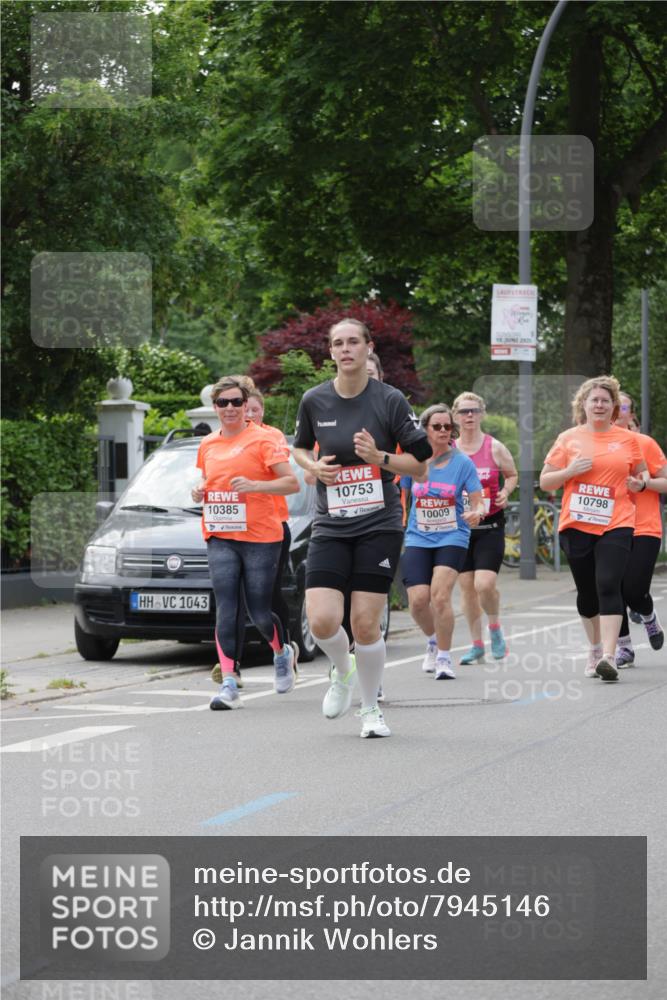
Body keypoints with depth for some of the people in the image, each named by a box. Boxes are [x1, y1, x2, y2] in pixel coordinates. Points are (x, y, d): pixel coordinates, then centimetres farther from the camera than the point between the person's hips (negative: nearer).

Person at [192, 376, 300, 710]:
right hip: (220, 538, 4)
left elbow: (292, 482, -10)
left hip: (260, 537, -4)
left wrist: (255, 485, -24)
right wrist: (200, 492, 6)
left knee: (259, 612, 2)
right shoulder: (208, 444, 13)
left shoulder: (262, 439, -4)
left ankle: (282, 653, 34)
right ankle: (229, 685, -12)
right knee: (225, 610, -9)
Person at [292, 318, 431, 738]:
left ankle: (371, 708, 17)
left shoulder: (390, 400, -5)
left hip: (379, 525, -2)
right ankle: (343, 673, 21)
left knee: (365, 624, -4)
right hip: (331, 526, 2)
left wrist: (380, 457, -18)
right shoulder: (315, 400, 2)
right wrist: (314, 466, -1)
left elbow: (420, 463, -1)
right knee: (322, 621, -12)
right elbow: (300, 447, 21)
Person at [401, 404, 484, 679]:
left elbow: (478, 502, -3)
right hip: (418, 539, 2)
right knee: (418, 600, -10)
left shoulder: (462, 462, -3)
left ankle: (444, 657, -5)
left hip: (452, 537, -2)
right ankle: (433, 640, 23)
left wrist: (475, 513, -25)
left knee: (440, 595, -20)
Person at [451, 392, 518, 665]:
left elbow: (512, 475, 13)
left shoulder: (495, 448, -1)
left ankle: (495, 628, 12)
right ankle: (477, 645, 16)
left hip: (490, 526, -3)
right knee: (466, 587, 4)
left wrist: (505, 492, -7)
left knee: (485, 583, -17)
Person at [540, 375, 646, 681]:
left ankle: (609, 657, -22)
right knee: (587, 593, 10)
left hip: (616, 526, -2)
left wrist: (639, 484, -2)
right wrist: (570, 471, -11)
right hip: (576, 526, 2)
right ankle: (594, 649, 31)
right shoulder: (568, 439, 6)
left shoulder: (628, 440, 7)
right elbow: (545, 482, 7)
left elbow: (640, 475, 21)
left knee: (608, 585, -17)